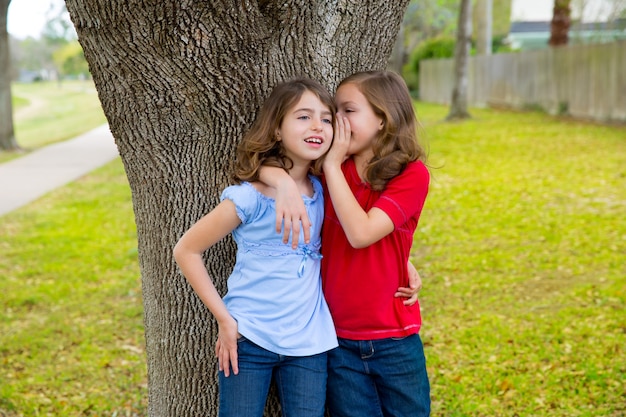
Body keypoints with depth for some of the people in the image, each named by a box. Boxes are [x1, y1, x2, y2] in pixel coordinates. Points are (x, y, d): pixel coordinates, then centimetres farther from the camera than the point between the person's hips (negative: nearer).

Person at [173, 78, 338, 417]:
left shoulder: (324, 190, 2)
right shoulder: (250, 197, -13)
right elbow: (186, 250, -7)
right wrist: (224, 318, -8)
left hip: (309, 343, 4)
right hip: (248, 339, -4)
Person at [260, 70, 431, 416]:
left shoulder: (412, 174, -10)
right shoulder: (328, 169, 1)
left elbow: (361, 233, -21)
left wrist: (333, 165, -15)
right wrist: (284, 182, -26)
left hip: (395, 343, -2)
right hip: (339, 342, 3)